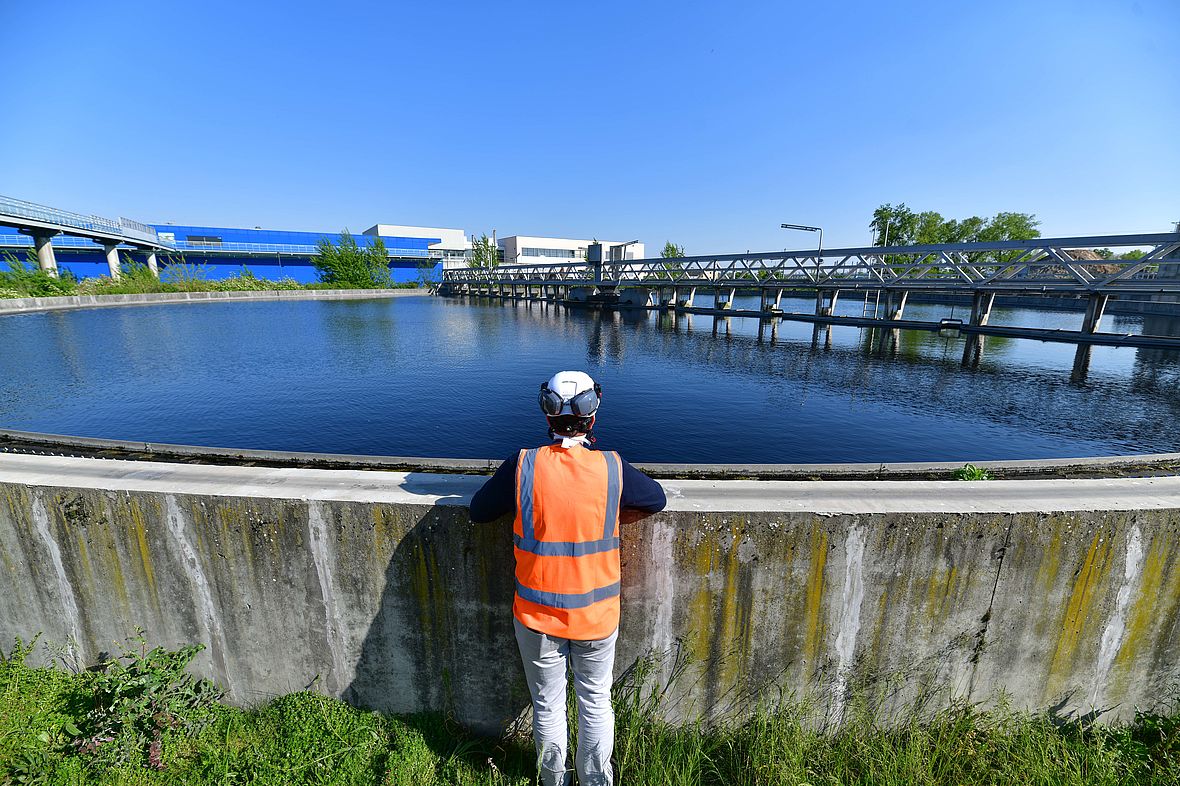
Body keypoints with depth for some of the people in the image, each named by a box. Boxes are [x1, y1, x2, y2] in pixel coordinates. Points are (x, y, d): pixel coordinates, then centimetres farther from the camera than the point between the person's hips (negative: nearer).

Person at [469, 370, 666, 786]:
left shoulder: (523, 466, -18)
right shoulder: (612, 468, -16)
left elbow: (479, 510, -3)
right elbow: (657, 499, 2)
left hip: (537, 615, 0)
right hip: (597, 615, 0)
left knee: (548, 706, 24)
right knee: (596, 704, 24)